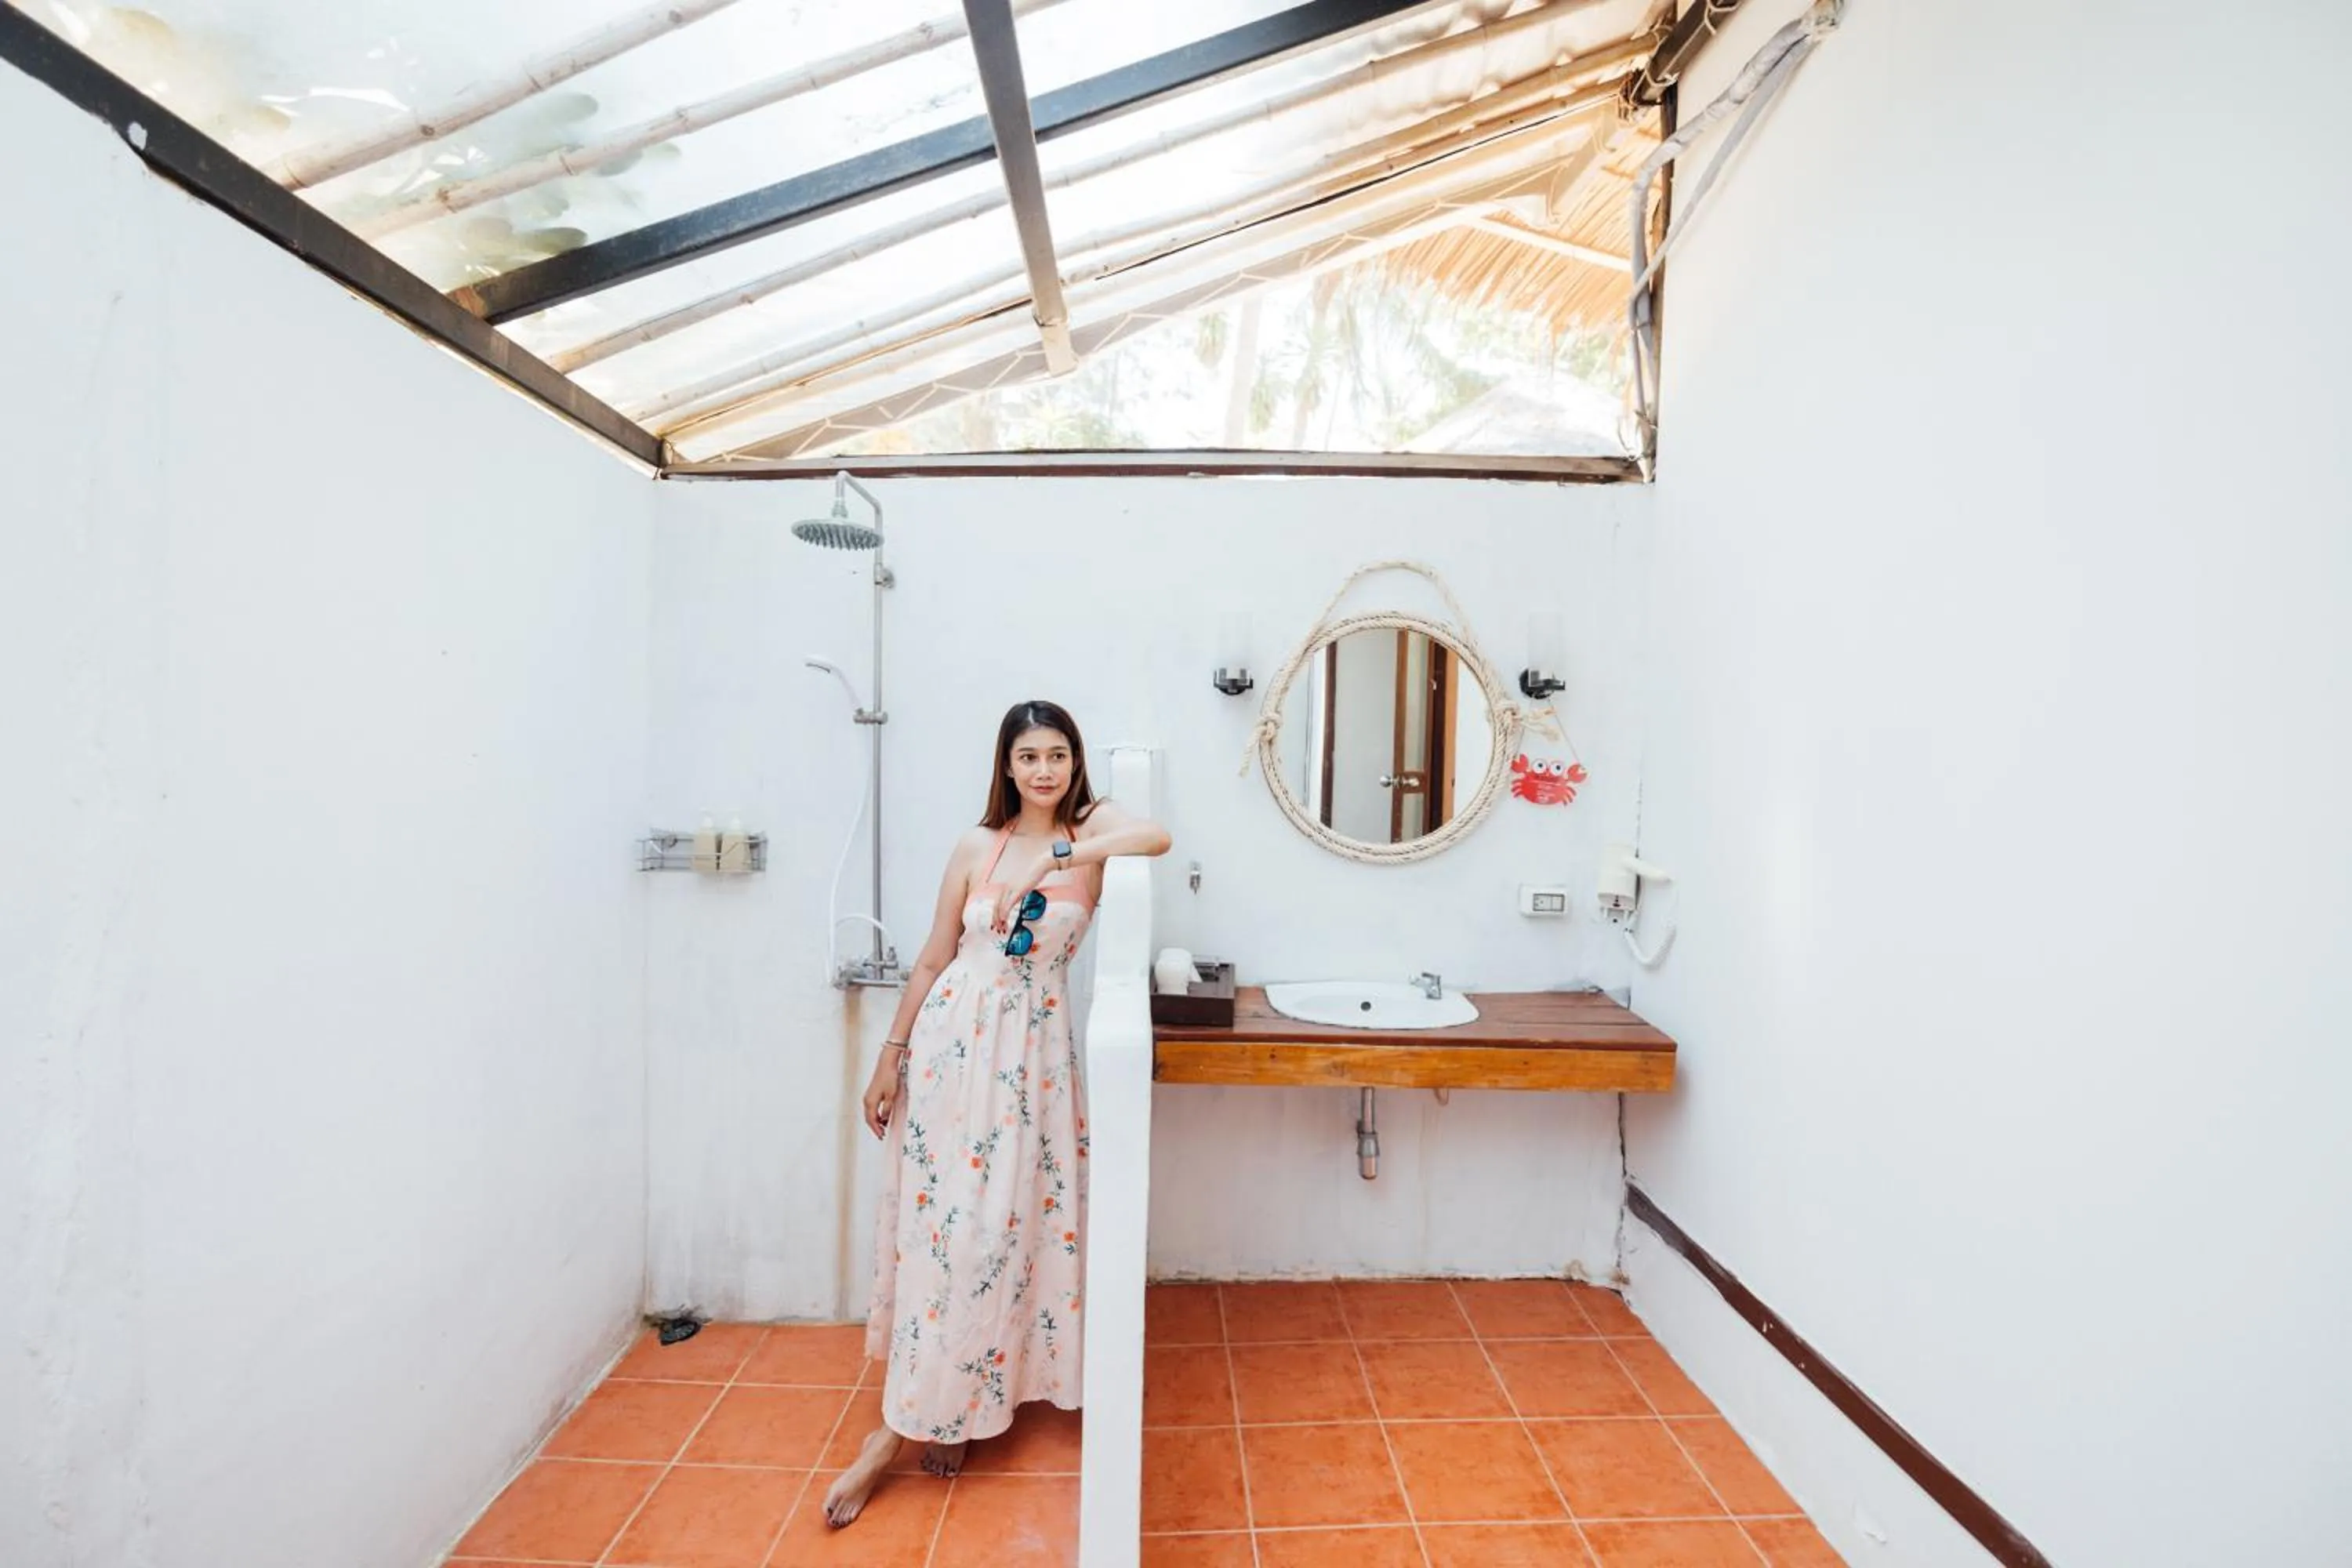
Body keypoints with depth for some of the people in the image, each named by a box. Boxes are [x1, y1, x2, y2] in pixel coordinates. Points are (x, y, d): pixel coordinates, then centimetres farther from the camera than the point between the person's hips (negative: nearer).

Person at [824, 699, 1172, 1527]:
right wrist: (890, 1057, 6)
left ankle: (917, 1418, 24)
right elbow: (932, 960, 6)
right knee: (939, 1216, 5)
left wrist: (1059, 858, -27)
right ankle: (928, 1406, 23)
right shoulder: (976, 847, 2)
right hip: (951, 1036, 1)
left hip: (1034, 1049, -1)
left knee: (1003, 1223, 5)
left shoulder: (1092, 827, -2)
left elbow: (1158, 836, -25)